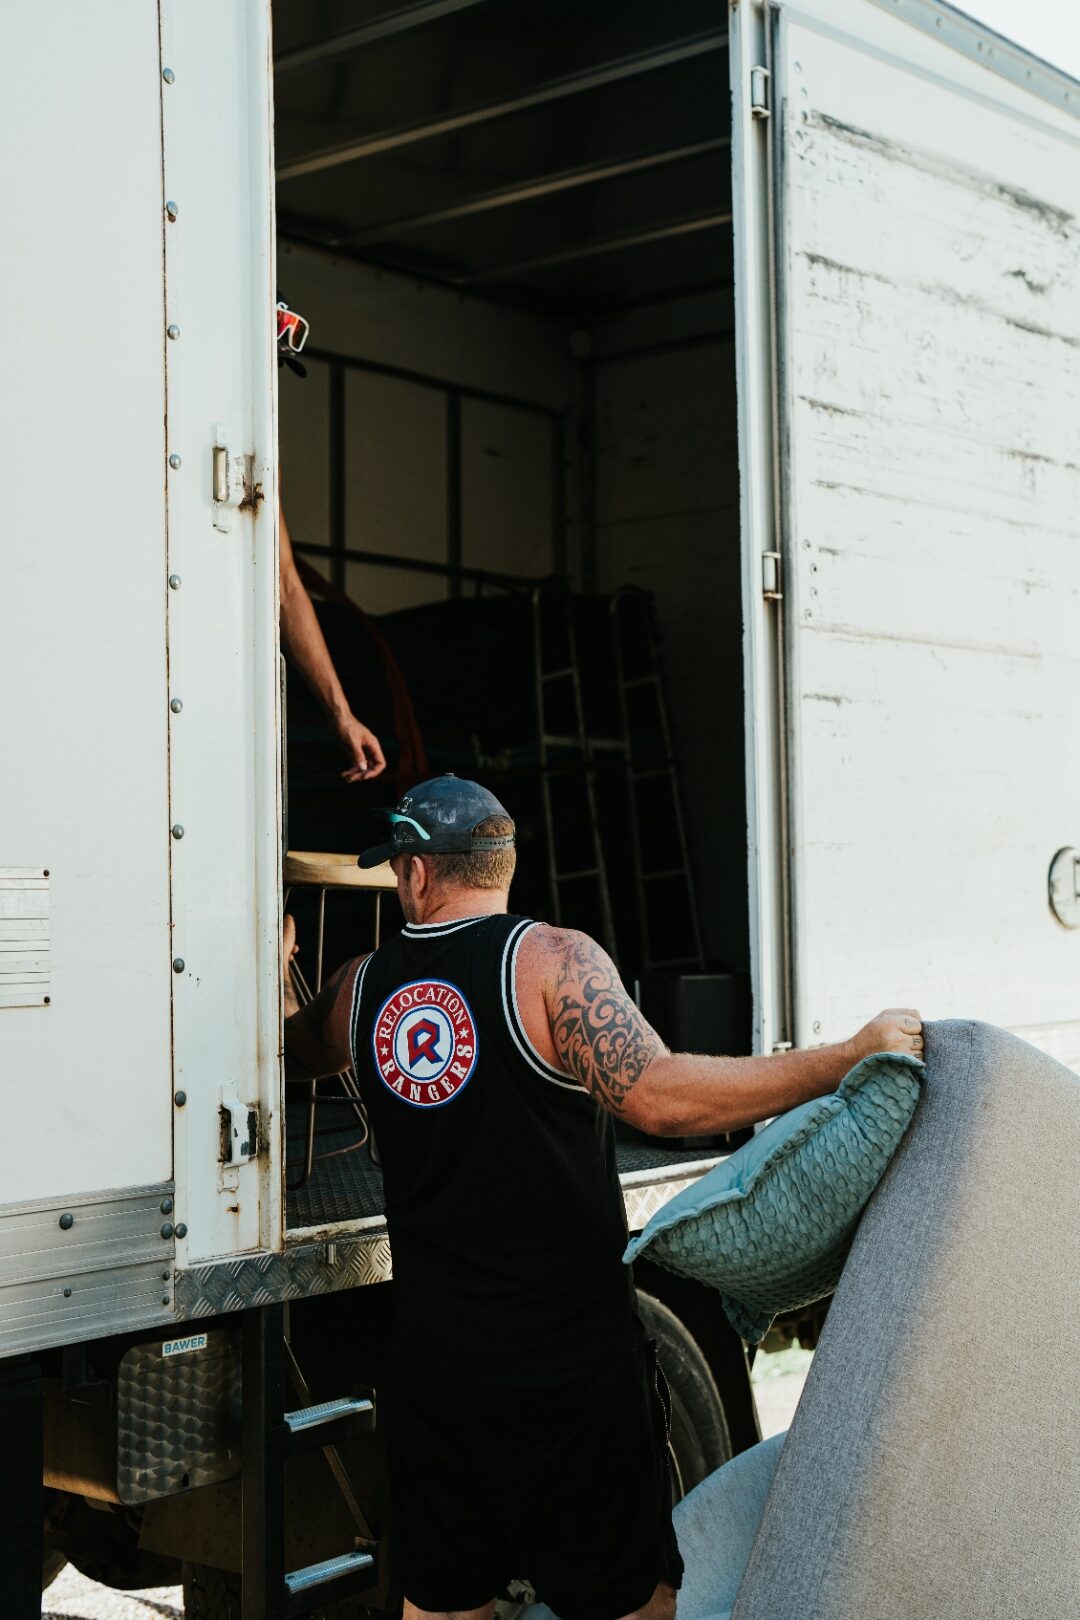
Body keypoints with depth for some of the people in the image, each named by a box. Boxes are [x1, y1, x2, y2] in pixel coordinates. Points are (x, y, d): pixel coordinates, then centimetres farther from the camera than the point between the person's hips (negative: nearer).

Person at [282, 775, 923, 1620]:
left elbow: (297, 1051, 26)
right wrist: (853, 1057, -22)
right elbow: (661, 1096, -26)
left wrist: (281, 970, 48)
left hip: (432, 1352, 5)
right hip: (565, 1355, -5)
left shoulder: (363, 984, 4)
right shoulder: (552, 959, -13)